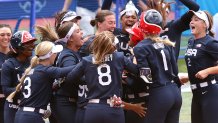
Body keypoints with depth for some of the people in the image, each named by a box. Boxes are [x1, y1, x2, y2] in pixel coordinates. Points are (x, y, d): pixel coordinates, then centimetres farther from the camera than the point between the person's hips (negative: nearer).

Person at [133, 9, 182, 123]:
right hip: (175, 91, 6)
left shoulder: (141, 48, -9)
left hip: (159, 94, -6)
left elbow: (146, 78, -12)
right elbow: (174, 71, 12)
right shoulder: (167, 44, 9)